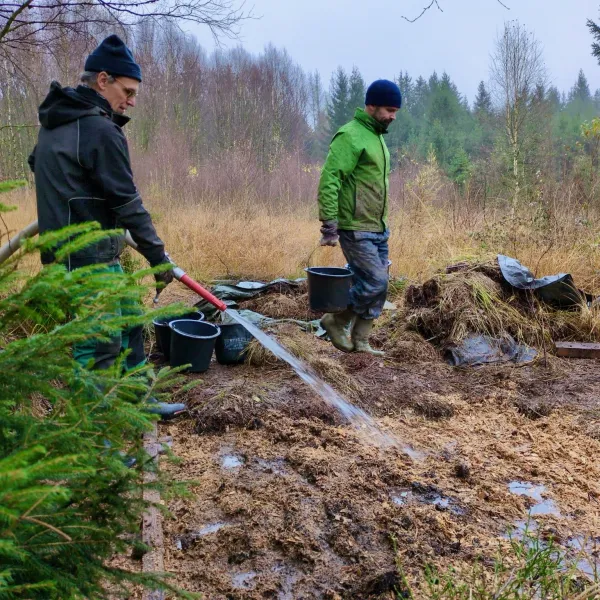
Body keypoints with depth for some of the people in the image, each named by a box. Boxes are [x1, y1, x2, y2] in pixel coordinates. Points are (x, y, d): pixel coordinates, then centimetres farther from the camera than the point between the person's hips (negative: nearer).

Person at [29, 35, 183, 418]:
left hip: (66, 252, 10)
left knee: (128, 323, 20)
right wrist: (158, 256, -9)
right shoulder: (100, 129, -17)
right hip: (91, 259, -10)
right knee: (99, 347, -2)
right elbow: (127, 203, -18)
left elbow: (38, 165, 27)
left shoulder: (55, 123, 13)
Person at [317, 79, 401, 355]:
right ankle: (336, 320, 11)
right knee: (375, 283, -11)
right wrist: (329, 226, -24)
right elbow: (329, 180, -20)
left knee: (376, 286, 10)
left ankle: (359, 341, 22)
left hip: (378, 230, 9)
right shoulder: (350, 136, -13)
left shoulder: (376, 136, 17)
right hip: (355, 230, -9)